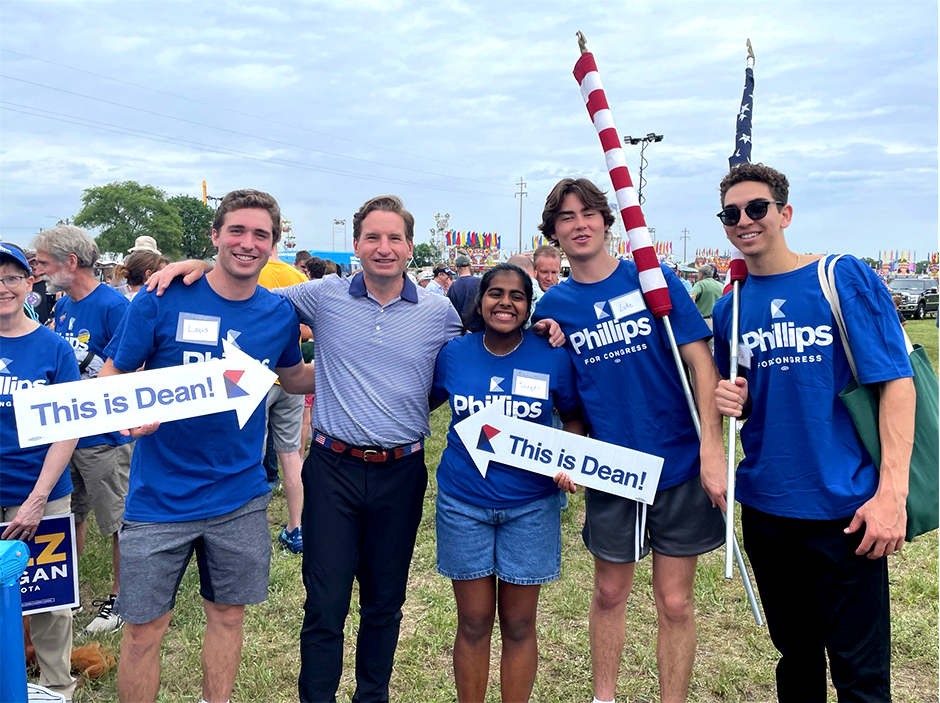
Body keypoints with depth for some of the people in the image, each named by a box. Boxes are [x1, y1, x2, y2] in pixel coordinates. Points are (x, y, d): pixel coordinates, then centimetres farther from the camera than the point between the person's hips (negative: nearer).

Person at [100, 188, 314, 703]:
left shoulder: (280, 314, 0)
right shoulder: (164, 298, -10)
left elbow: (293, 378, 18)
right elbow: (111, 376, -3)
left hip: (240, 495, 3)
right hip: (160, 496, -2)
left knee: (228, 614, 17)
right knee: (144, 628, 6)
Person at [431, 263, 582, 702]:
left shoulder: (552, 357, -6)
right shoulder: (452, 354, -2)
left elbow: (574, 417, 6)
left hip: (529, 505, -1)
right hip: (463, 501, 1)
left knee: (518, 624, 10)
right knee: (473, 622, 9)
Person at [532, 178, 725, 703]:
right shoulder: (553, 305, 1)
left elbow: (702, 363, -7)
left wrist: (712, 446, -14)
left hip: (679, 465, -2)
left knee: (675, 603, 8)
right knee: (610, 594, 17)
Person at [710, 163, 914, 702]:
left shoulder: (845, 277, -6)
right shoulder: (729, 308, 7)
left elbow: (896, 382, -9)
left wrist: (892, 492, -16)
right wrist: (732, 402, -7)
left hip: (846, 507, -4)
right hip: (765, 507, 4)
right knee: (795, 656, 19)